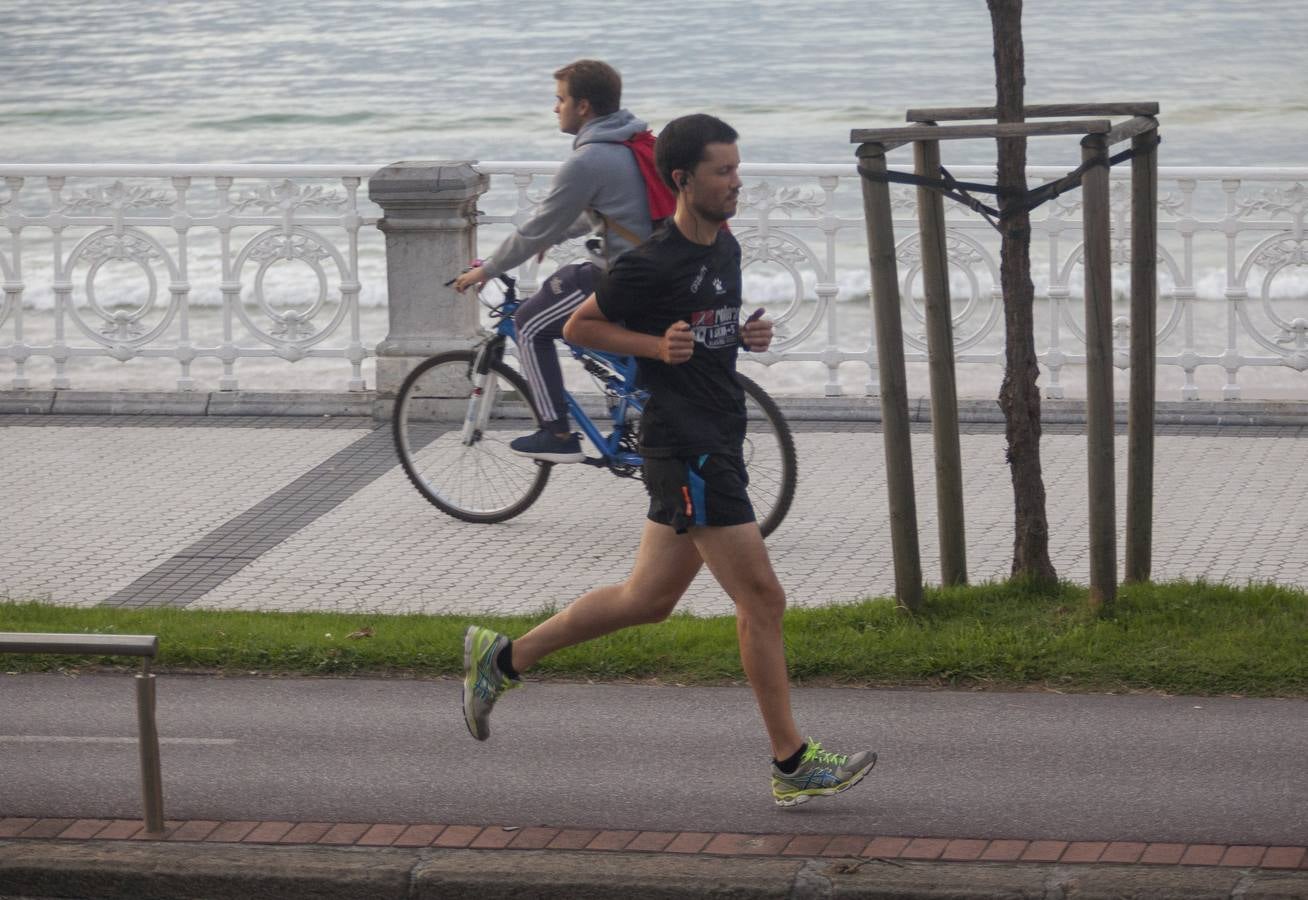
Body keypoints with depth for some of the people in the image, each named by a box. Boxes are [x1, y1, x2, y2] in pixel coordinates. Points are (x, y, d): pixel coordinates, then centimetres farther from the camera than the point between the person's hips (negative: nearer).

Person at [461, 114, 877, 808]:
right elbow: (579, 326, -5)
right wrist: (659, 346, -17)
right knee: (762, 600, -6)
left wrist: (746, 335, 6)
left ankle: (502, 659, 26)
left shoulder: (726, 247, 11)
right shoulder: (652, 265, -15)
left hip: (717, 443, 9)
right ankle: (792, 765, 2)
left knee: (649, 599, 15)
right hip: (685, 446, -9)